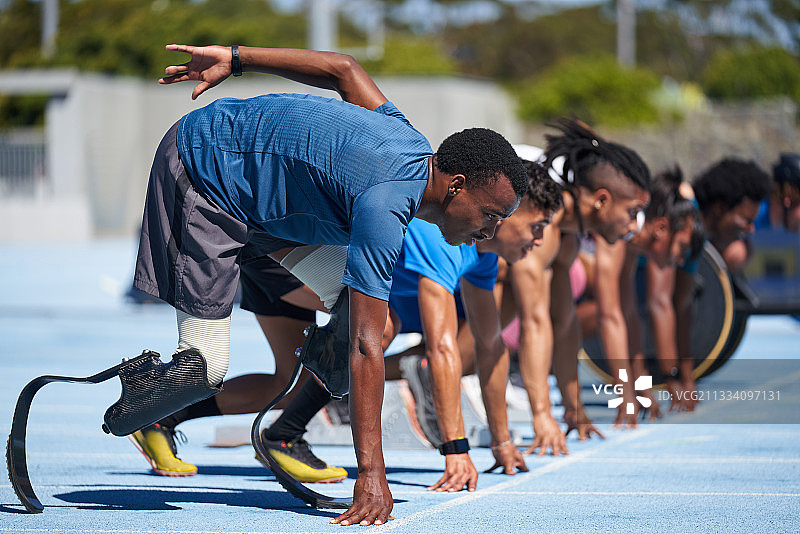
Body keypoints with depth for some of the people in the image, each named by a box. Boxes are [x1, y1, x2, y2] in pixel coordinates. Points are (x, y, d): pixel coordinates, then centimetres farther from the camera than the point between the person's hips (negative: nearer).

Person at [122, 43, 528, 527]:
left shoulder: (410, 140, -5)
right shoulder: (386, 209, -32)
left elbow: (343, 69, 10)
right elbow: (367, 350, -35)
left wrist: (235, 59, 18)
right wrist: (371, 474, -36)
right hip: (199, 177, -9)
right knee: (203, 370, -17)